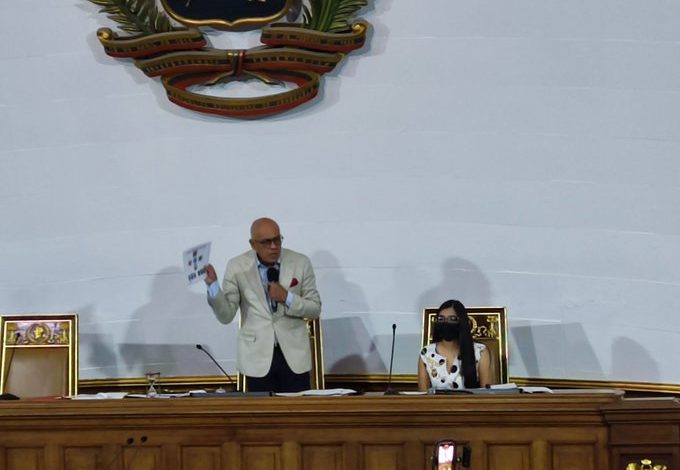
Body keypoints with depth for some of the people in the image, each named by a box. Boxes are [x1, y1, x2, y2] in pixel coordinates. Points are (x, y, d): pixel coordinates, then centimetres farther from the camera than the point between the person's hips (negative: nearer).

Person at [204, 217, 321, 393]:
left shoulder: (301, 263, 1)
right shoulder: (237, 267, -1)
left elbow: (315, 309, 4)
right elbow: (226, 316, -2)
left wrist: (287, 298, -12)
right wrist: (213, 285, -17)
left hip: (294, 355, 1)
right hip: (257, 358, -1)